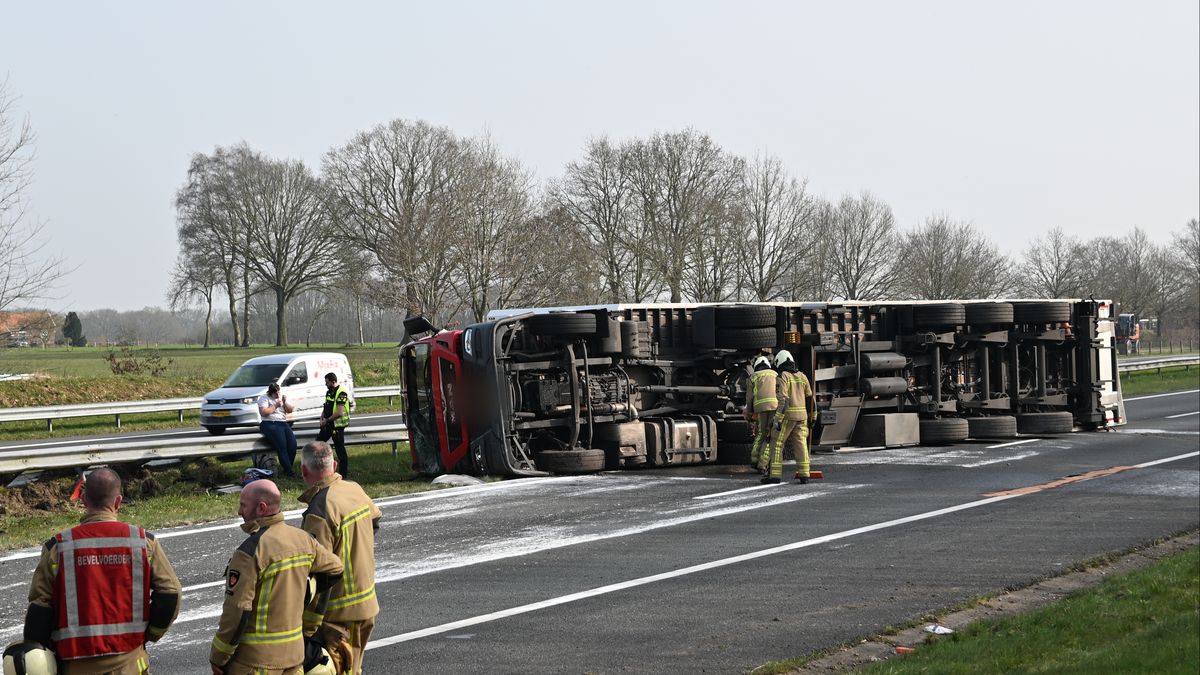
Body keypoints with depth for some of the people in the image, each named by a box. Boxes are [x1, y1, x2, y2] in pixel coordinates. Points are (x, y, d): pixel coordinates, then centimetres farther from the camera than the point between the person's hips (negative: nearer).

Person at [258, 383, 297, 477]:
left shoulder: (282, 398, 22)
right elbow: (263, 412, -8)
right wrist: (276, 406, -5)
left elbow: (291, 410, 16)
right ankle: (288, 470, -24)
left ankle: (288, 468, -13)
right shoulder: (264, 398, 6)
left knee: (292, 444, -22)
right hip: (269, 424, -5)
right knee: (281, 445, -27)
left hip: (283, 423, 5)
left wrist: (285, 402, 0)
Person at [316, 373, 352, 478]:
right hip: (328, 424, 9)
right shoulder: (329, 392, 12)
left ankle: (344, 473, 3)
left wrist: (327, 420, -16)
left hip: (337, 425, -9)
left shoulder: (341, 393, -17)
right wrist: (322, 419, 4)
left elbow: (339, 413, -23)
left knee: (340, 448, -4)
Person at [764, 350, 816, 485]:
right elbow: (810, 398, 15)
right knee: (801, 444, 6)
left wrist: (778, 419, -20)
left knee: (777, 444, 0)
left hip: (787, 415, -6)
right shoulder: (802, 376, 12)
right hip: (802, 416, 6)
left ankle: (774, 475, -3)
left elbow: (782, 399, -18)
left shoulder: (782, 377, -9)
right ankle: (804, 474, 0)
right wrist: (812, 416, 23)